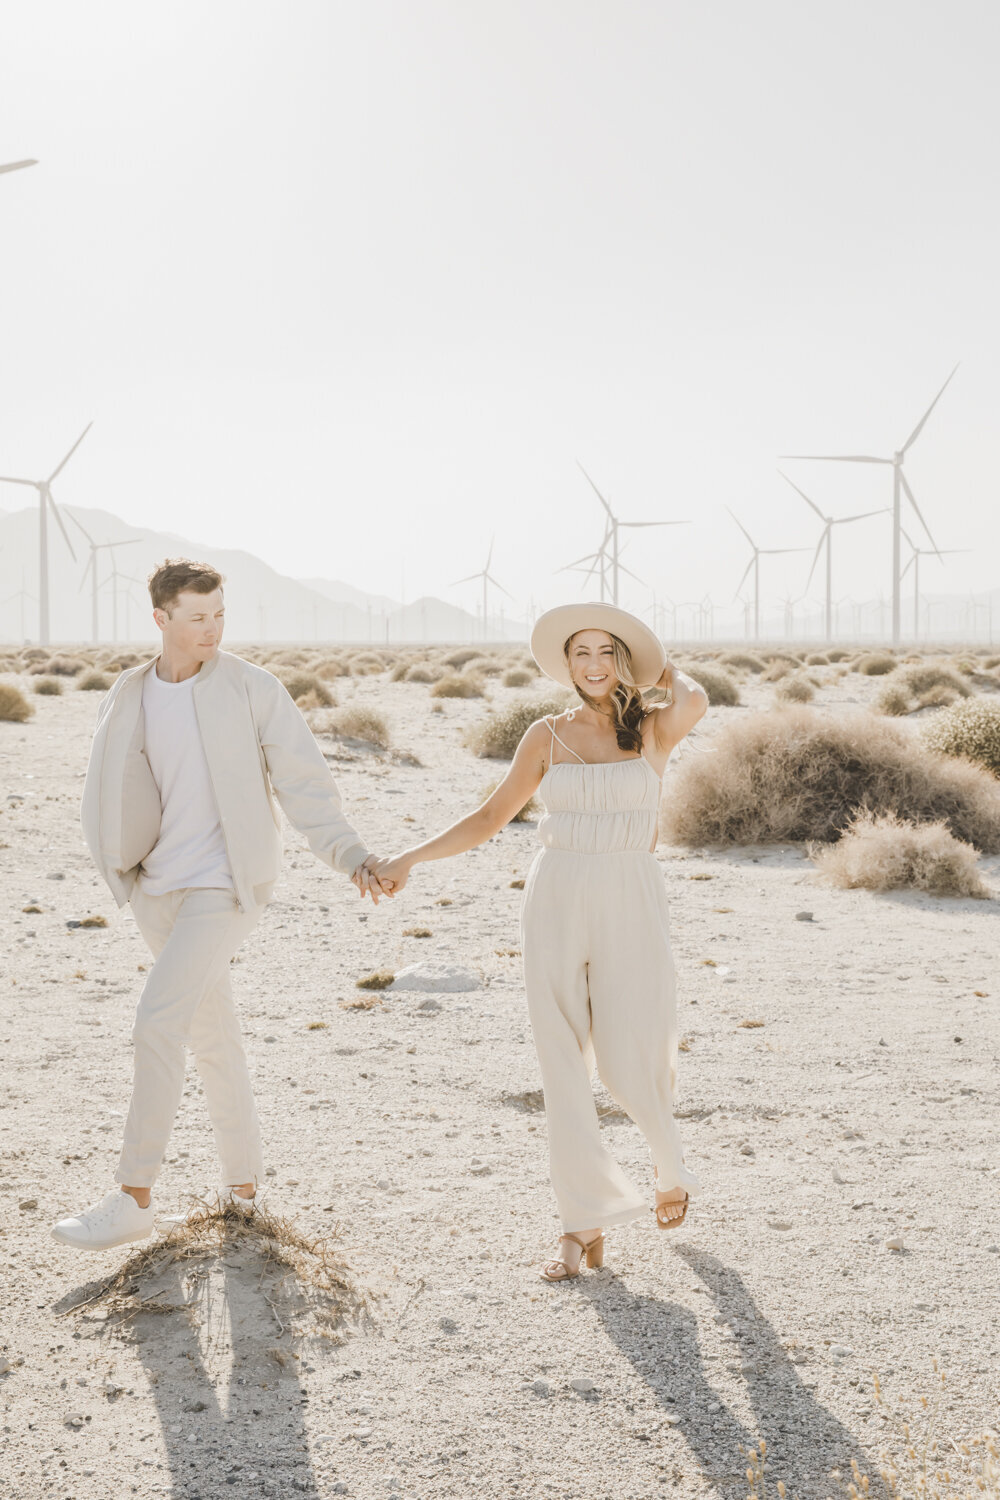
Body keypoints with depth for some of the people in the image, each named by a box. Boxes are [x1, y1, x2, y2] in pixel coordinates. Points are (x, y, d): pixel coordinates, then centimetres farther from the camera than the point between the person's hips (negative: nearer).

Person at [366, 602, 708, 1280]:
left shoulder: (655, 729, 1)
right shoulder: (548, 735, 7)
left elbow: (695, 701, -22)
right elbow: (491, 818, 10)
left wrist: (666, 668, 0)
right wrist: (412, 857, 2)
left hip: (631, 908, -2)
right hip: (557, 902, 2)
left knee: (629, 1064, -3)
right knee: (564, 1066, 0)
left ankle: (671, 1165, 30)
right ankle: (585, 1224, 8)